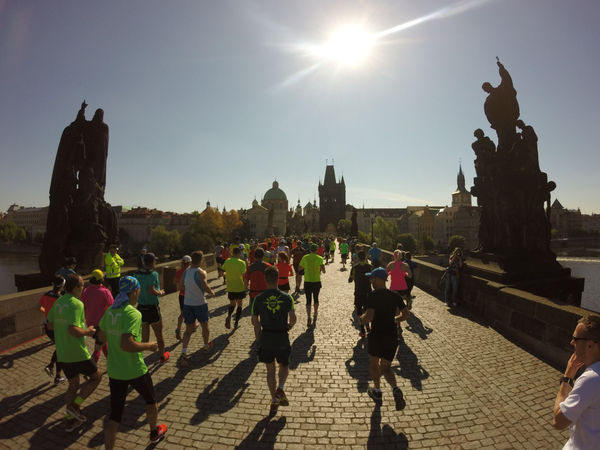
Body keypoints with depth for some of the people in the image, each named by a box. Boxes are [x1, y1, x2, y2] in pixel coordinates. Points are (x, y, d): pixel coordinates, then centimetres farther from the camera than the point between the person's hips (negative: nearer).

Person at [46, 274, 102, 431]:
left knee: (73, 385, 21)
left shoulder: (58, 302, 6)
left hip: (62, 354, 8)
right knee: (96, 377, 11)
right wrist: (87, 331, -11)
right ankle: (75, 406, 4)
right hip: (77, 353, -8)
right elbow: (73, 330, -27)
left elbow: (50, 325, 15)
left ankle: (71, 420, 28)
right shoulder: (76, 304, -20)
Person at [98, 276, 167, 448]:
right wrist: (148, 346, -18)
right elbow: (126, 344, -32)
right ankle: (155, 432, 44)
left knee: (114, 414, 14)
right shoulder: (133, 314, -24)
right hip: (135, 370, -5)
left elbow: (102, 336, 12)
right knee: (151, 400, 23)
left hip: (114, 370, 5)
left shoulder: (110, 310, -1)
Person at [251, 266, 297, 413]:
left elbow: (255, 321, -1)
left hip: (266, 338, 1)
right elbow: (293, 318, -12)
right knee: (284, 365, 22)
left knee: (270, 370, 17)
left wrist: (259, 339, 11)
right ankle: (280, 389, 1)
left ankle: (274, 400, 22)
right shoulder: (286, 298, -7)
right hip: (282, 337, -1)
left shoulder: (258, 299, -5)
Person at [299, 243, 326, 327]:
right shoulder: (319, 258, -8)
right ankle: (315, 314, 38)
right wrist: (321, 270, 3)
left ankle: (308, 317, -15)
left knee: (308, 300, 2)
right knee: (316, 298, 20)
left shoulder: (305, 257, -2)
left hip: (307, 282, 0)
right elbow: (323, 270, -19)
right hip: (316, 282, 0)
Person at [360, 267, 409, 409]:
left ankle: (377, 391, 35)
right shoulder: (395, 296, 2)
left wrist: (362, 318, -3)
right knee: (386, 367, 17)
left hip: (376, 335, -4)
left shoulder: (372, 295, -15)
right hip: (392, 337, 4)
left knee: (373, 363, 23)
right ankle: (395, 388, -10)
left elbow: (369, 316, -24)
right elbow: (406, 314, 4)